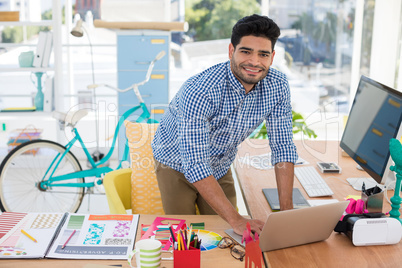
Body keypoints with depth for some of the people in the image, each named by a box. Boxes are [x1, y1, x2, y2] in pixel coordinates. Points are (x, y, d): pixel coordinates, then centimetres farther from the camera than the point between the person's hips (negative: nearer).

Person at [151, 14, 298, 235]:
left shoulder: (277, 86, -20)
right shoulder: (199, 92, -37)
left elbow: (283, 147, -15)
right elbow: (195, 166, -40)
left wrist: (287, 210, -24)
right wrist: (236, 220, -46)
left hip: (220, 167, 5)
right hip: (178, 165, -4)